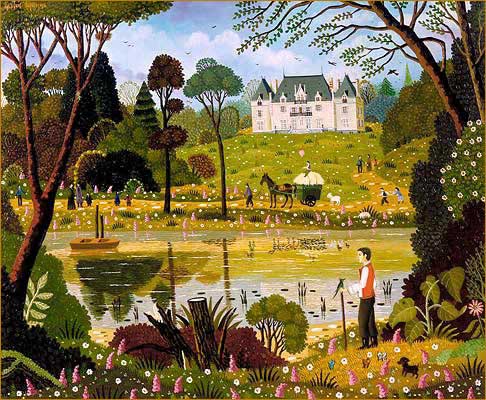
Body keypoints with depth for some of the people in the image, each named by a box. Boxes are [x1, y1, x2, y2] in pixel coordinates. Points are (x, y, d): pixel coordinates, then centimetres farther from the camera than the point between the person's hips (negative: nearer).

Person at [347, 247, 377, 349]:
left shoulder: (365, 268, -18)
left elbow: (362, 284, -21)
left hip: (365, 298, -9)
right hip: (370, 297, 9)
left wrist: (350, 288, -11)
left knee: (363, 321, -3)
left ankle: (365, 343, -1)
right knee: (370, 321, 15)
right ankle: (374, 341, 20)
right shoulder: (370, 267, 11)